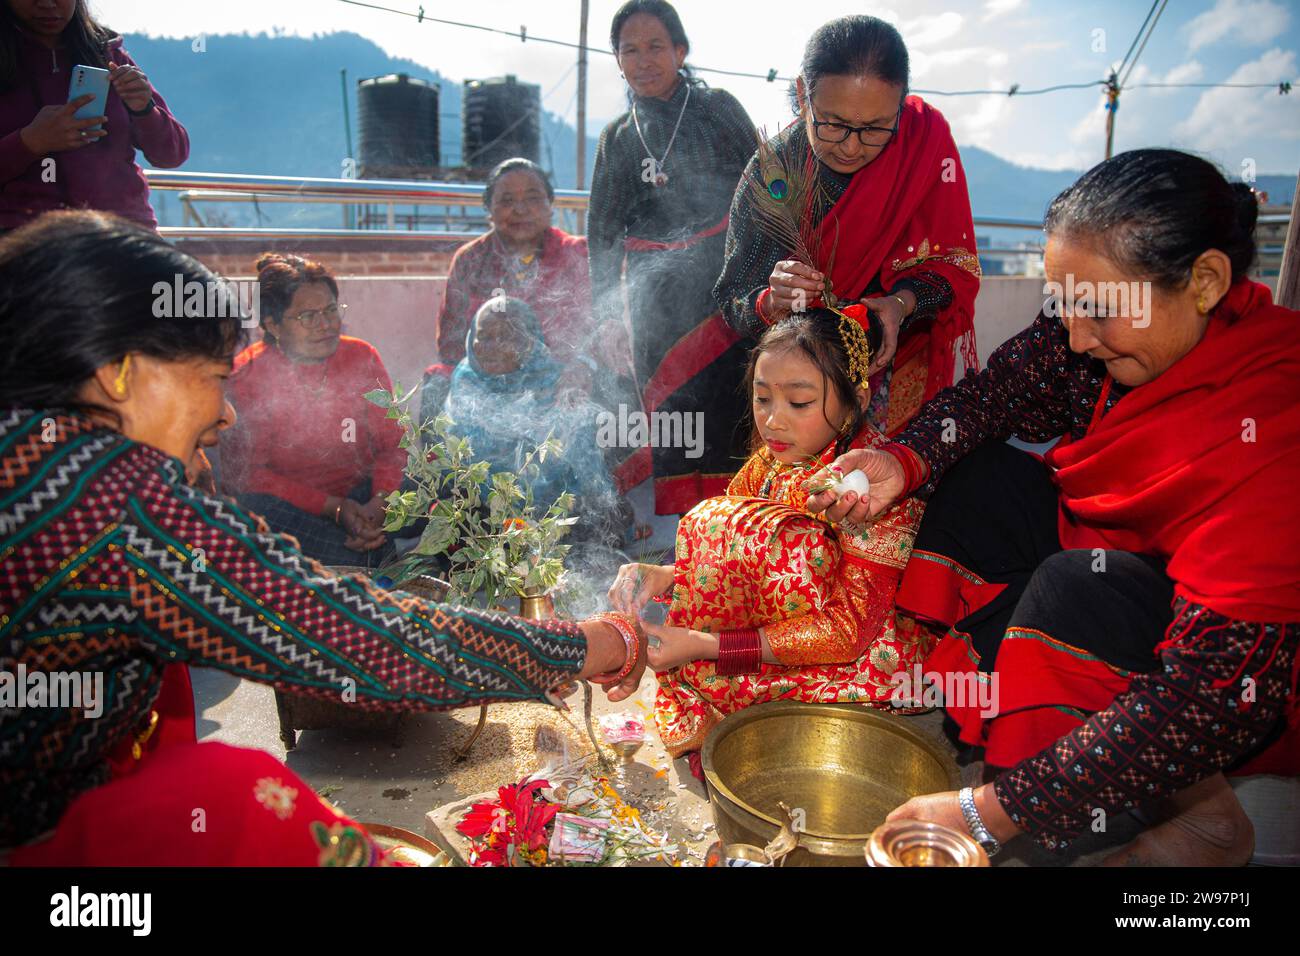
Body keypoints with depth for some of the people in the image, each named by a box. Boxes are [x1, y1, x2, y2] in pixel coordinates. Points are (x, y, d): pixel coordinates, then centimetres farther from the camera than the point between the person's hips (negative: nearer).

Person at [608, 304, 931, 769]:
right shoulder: (771, 461, -3)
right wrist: (665, 577, -21)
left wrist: (703, 645, -30)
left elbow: (849, 631, -26)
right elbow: (733, 559, 2)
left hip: (865, 658, -6)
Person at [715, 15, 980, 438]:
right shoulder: (771, 168, -12)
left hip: (899, 368, 0)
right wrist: (771, 303, -34)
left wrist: (902, 303, -26)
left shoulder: (926, 138, -10)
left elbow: (956, 266, -5)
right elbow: (733, 303, -11)